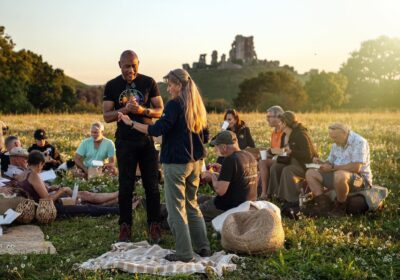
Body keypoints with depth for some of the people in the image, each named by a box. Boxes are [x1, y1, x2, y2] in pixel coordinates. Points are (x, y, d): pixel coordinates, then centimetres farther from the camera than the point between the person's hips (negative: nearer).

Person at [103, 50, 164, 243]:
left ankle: (154, 227, 13)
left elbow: (160, 110, 0)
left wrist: (143, 110, -21)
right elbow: (107, 116, -2)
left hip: (147, 140, 0)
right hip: (125, 142, 0)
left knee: (152, 185, 3)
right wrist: (124, 110, -20)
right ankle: (125, 227, 14)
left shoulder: (148, 82, 1)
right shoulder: (112, 86, 2)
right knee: (125, 186, 4)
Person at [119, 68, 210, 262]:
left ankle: (184, 253, 3)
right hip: (195, 161, 8)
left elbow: (157, 130, -22)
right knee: (192, 204, 18)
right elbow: (203, 134, 18)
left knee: (176, 208, 0)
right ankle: (203, 246, 20)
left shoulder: (175, 104, -13)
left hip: (176, 162, -8)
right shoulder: (197, 104, 11)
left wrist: (131, 123, -16)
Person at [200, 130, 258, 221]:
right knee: (202, 199, 21)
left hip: (231, 207, -9)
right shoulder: (250, 156, 4)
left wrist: (213, 176, -7)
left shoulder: (230, 160, -22)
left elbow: (220, 191, -25)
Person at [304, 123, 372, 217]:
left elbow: (356, 167, -27)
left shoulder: (359, 142, -16)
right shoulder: (336, 144, 10)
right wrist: (321, 163, -6)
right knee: (310, 173, 0)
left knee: (340, 175, -42)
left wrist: (332, 167, -22)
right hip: (338, 177, 9)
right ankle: (324, 205, -13)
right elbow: (330, 162, 18)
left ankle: (340, 208, -18)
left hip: (360, 179, -9)